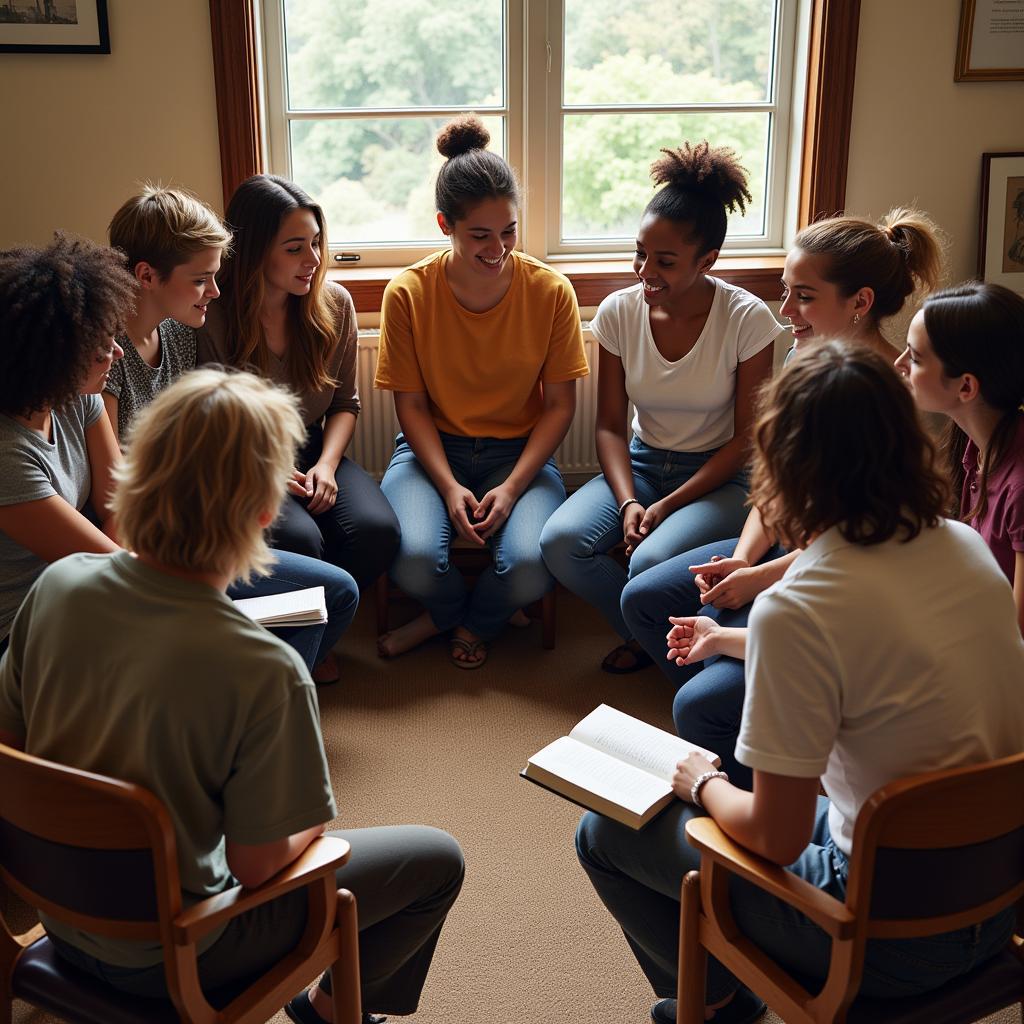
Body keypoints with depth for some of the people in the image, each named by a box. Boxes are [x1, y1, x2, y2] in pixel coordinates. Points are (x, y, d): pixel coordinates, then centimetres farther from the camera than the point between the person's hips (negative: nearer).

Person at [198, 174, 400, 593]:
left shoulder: (334, 303, 1)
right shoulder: (211, 318, -12)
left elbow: (345, 403, 9)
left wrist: (326, 464, -9)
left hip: (315, 450, 4)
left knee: (377, 529, -26)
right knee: (299, 538, -35)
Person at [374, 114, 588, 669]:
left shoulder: (550, 291, -7)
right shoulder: (408, 293, -7)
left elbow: (559, 405, -3)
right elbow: (411, 405, -2)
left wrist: (511, 487, -15)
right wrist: (449, 486, -17)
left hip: (521, 451, 0)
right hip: (434, 449, 0)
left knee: (531, 566, -28)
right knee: (415, 558, -29)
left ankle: (456, 619, 8)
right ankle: (465, 616, 8)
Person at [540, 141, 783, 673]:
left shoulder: (747, 319, -14)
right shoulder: (619, 312, -6)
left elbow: (747, 439, -9)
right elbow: (610, 425, 1)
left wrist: (668, 505, -18)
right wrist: (628, 501, -18)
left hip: (719, 476, -4)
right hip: (640, 464, 4)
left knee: (650, 563, -32)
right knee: (560, 543, -24)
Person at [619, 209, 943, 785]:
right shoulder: (806, 358, 1)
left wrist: (760, 579, -17)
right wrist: (743, 557, -5)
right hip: (785, 544, 9)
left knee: (702, 705, -20)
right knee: (643, 601, 11)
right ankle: (740, 717, 24)